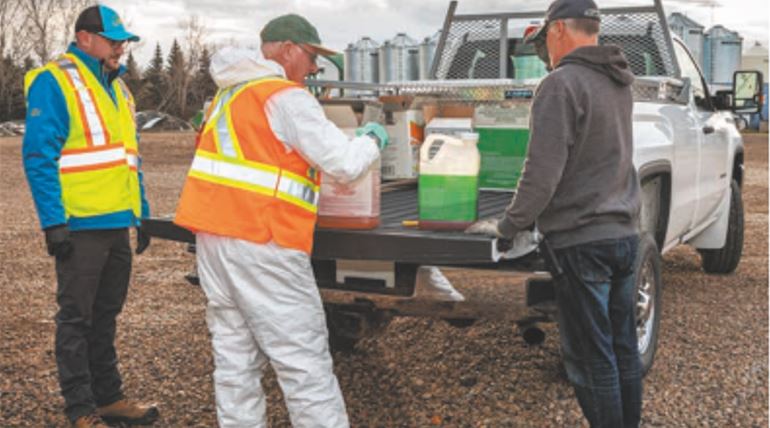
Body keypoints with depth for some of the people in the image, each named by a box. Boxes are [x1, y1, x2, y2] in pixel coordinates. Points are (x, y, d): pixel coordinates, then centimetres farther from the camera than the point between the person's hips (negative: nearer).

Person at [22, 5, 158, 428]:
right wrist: (54, 222, -20)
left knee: (105, 315, 17)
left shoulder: (117, 88, 16)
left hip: (117, 224, 8)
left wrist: (141, 215, 18)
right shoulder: (53, 83, -9)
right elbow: (38, 156, -15)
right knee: (76, 319, 2)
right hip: (80, 226, -8)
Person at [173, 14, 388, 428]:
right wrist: (372, 140, 8)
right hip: (261, 243, -9)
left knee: (234, 358, 11)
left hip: (214, 237, 9)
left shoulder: (231, 94, 18)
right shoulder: (286, 97, -9)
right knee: (305, 363, -3)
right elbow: (344, 163, -13)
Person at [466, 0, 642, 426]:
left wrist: (507, 225, -9)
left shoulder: (562, 83, -14)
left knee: (591, 359, 1)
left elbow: (543, 171, -18)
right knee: (623, 349, 16)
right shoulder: (618, 85, 11)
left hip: (581, 240, -8)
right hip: (624, 233, 8)